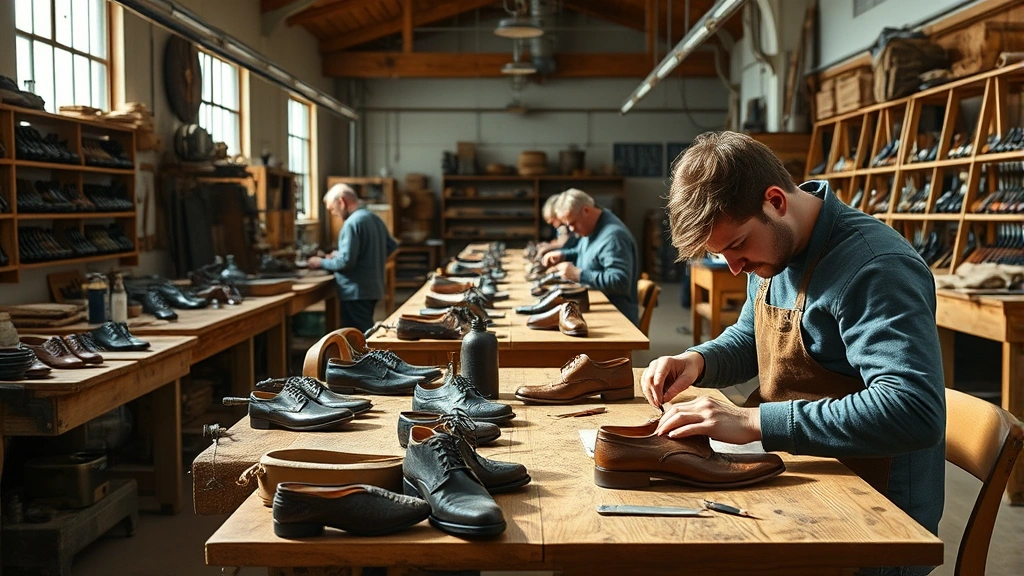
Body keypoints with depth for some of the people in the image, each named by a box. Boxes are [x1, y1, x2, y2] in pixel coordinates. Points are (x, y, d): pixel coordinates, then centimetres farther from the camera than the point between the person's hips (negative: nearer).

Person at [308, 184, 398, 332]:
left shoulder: (352, 223, -17)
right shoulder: (375, 218, 10)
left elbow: (346, 261, -21)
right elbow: (391, 246, 21)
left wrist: (321, 262, -6)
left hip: (356, 292, -9)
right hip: (373, 288, 9)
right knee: (366, 334, 16)